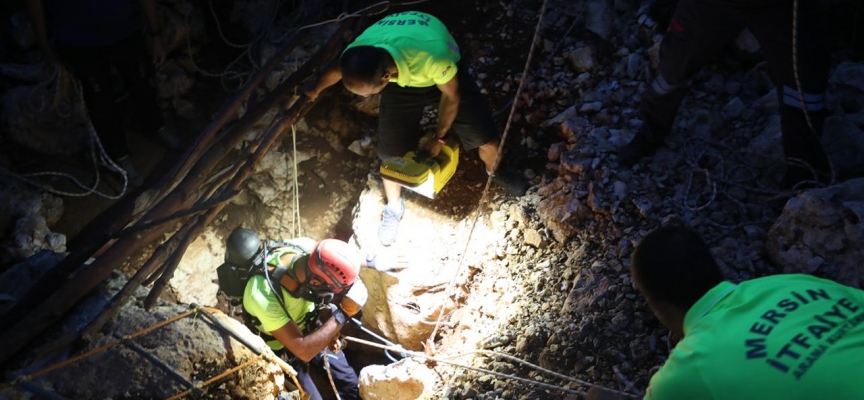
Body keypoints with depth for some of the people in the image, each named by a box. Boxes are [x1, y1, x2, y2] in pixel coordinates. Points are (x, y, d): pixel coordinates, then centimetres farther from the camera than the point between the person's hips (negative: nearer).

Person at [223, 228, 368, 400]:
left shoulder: (308, 248, -29)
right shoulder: (263, 295, -43)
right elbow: (303, 351, -38)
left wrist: (330, 330, -9)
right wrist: (341, 315, -39)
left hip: (309, 329, 5)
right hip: (284, 348, -5)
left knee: (351, 384, 13)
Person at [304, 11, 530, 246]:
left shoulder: (433, 53, -46)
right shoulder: (356, 55, -35)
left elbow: (451, 95, -24)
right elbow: (334, 72, -7)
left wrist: (439, 138, -10)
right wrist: (314, 91, 13)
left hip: (445, 73, -2)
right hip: (401, 80, 2)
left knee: (488, 140, -3)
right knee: (391, 153, -1)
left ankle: (495, 173, 34)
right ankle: (394, 207, 29)